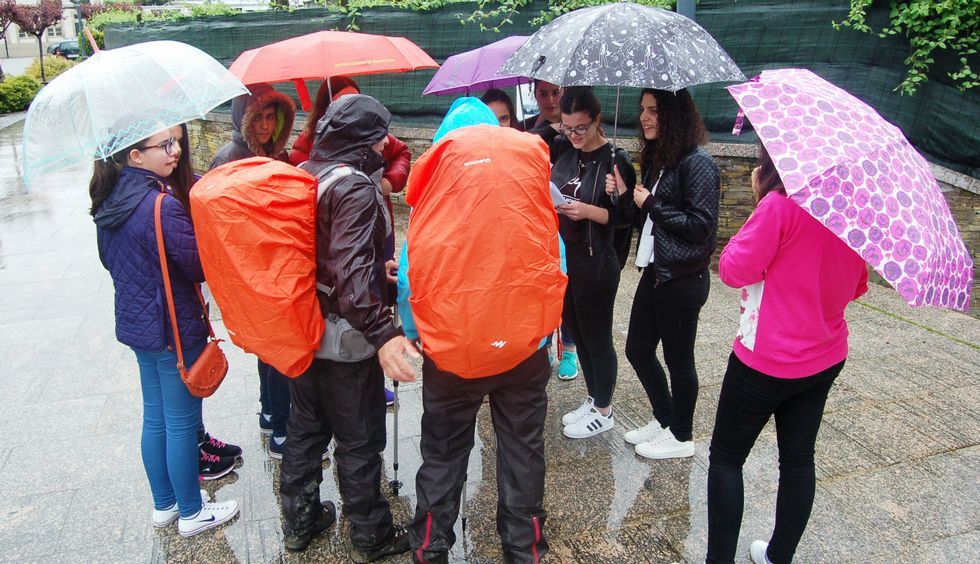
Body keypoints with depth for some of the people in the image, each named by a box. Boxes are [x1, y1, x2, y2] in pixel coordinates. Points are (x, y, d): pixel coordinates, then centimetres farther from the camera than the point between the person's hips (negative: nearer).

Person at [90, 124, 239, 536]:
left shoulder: (108, 204, 2)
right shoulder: (163, 207, -25)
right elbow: (202, 267, -18)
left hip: (134, 323, 8)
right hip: (174, 329, -8)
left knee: (155, 418, 20)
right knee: (182, 423, 7)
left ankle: (163, 504, 36)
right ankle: (191, 513, 24)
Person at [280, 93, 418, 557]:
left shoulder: (303, 173, 5)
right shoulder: (354, 187, -21)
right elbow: (351, 268, -34)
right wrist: (382, 332, -40)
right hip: (346, 338, -8)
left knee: (305, 427, 22)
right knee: (359, 441, 8)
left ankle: (298, 520, 37)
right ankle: (371, 535, 26)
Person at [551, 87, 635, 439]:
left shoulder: (615, 160, -11)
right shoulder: (566, 155, 7)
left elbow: (625, 216, -12)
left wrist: (588, 211, -25)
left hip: (595, 265, -7)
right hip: (564, 259, 7)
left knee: (597, 339, 6)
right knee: (578, 334, 17)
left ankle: (603, 411, 23)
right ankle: (593, 400, 34)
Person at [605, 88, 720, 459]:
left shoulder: (696, 163, -16)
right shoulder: (656, 159, 11)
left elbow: (701, 226, -20)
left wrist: (652, 203, -16)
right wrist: (625, 195, -1)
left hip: (683, 279, -9)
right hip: (654, 272, 9)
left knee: (678, 359, 6)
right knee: (638, 349, 16)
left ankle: (681, 437, 26)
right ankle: (664, 419, 36)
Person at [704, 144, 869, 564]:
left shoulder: (780, 204, -20)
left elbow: (734, 270, -15)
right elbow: (856, 287, 13)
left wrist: (760, 198, -9)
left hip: (767, 361, -7)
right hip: (826, 360, 7)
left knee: (726, 458, 8)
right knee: (799, 459, 17)